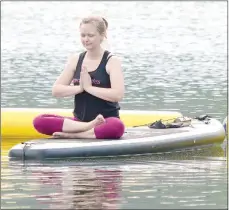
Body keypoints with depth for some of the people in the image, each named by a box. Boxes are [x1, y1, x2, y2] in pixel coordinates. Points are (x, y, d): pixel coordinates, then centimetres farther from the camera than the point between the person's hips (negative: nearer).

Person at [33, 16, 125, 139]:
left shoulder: (112, 61, -3)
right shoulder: (75, 60, 10)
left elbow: (118, 94, -19)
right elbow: (56, 90, 2)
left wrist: (89, 87, -15)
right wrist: (80, 87, -13)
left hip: (107, 119, -4)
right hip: (79, 119, 5)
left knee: (117, 126, -42)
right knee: (39, 121, -21)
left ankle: (73, 135, -29)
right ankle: (88, 127, -28)